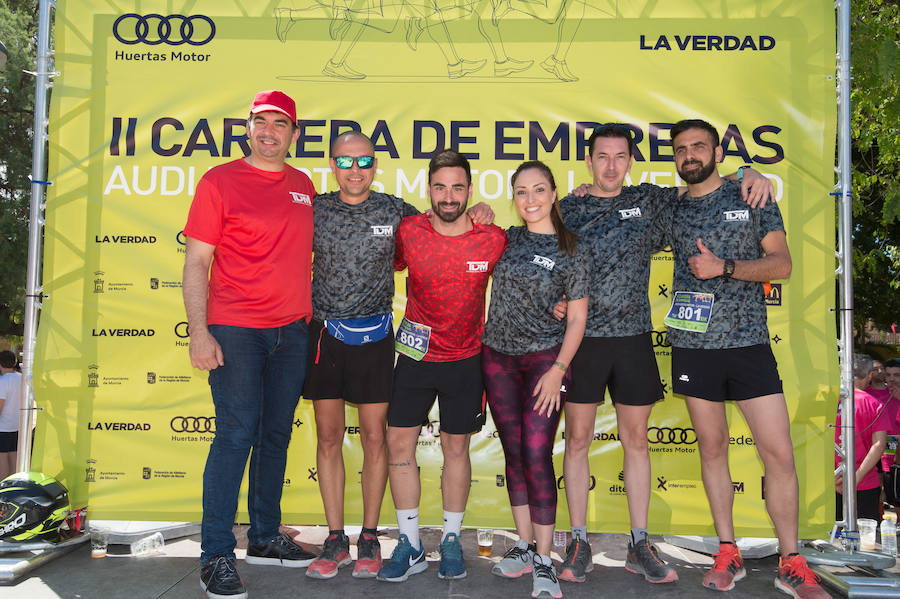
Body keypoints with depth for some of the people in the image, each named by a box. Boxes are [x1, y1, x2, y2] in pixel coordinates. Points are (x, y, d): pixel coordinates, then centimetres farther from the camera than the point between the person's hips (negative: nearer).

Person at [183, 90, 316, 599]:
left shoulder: (304, 186, 13)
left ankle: (266, 537, 25)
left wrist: (310, 318, 14)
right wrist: (199, 332, -13)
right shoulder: (220, 181, -1)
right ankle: (216, 556, 5)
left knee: (276, 436, 11)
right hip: (235, 331, -5)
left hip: (292, 330, 5)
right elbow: (196, 260, -4)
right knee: (236, 435, -6)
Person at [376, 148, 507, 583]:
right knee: (399, 444, 1)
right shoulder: (408, 231, -8)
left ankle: (451, 540, 27)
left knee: (456, 448, 10)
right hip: (414, 356, 1)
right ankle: (410, 546, 16)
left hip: (465, 360, -1)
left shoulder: (494, 240, -10)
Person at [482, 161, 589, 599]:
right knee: (514, 454, 9)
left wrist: (558, 370, -11)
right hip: (497, 357, 4)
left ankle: (543, 562, 3)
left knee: (537, 456, -8)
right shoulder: (506, 239, 6)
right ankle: (524, 546, 21)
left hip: (544, 360, -4)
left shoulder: (572, 252, -3)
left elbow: (577, 318, -4)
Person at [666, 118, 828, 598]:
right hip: (693, 346, 2)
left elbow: (782, 264, -1)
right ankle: (727, 554, 21)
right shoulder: (669, 209, 9)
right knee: (712, 449, 8)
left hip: (749, 342, -1)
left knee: (779, 453, -3)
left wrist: (725, 267, -14)